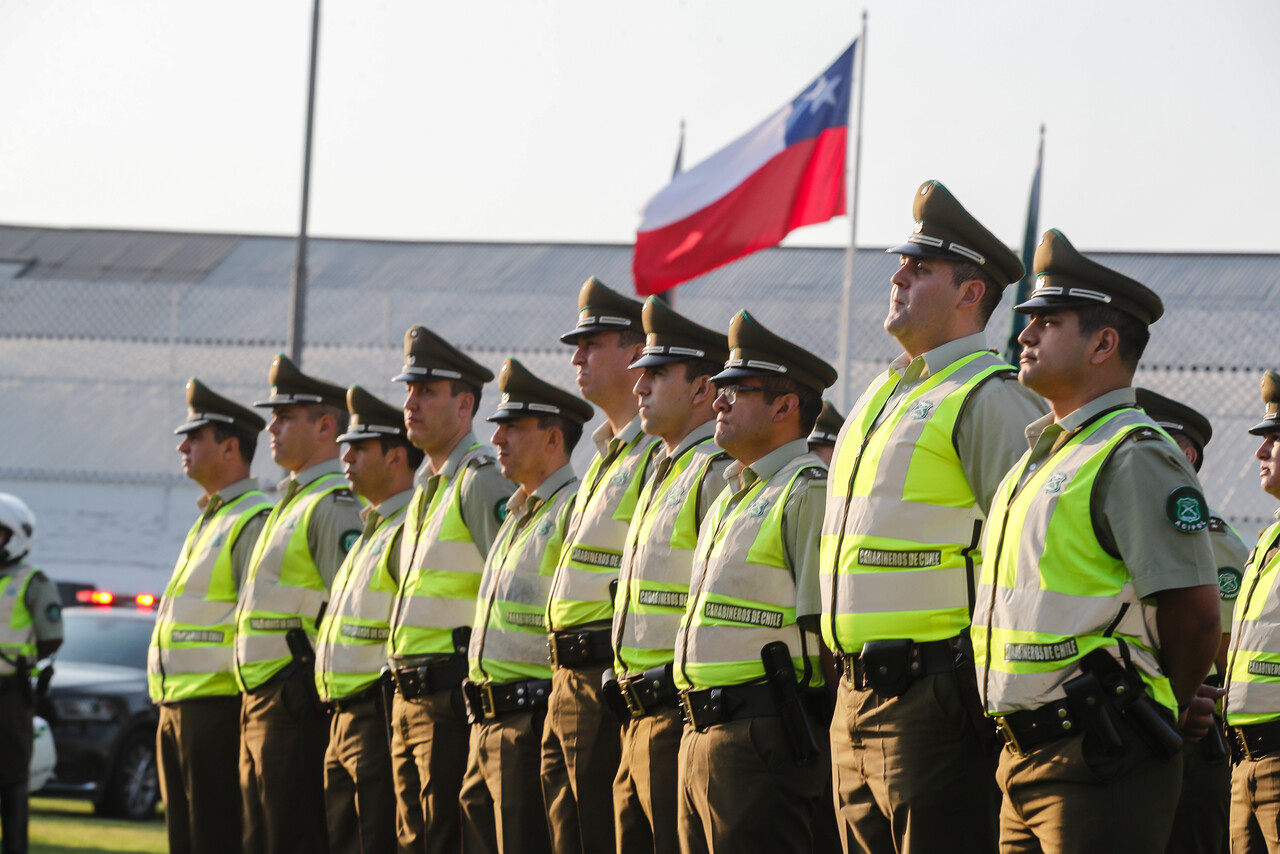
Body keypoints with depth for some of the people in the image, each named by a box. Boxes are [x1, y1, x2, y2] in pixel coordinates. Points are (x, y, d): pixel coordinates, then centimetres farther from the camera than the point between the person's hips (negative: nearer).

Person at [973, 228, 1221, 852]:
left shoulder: (1136, 459, -11)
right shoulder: (1040, 457, 18)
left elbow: (1195, 614, -16)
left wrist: (1167, 708, -1)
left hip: (1099, 766, -9)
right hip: (1027, 758, 9)